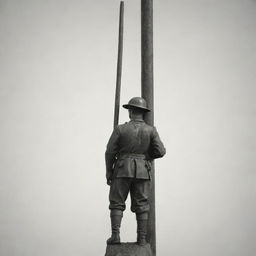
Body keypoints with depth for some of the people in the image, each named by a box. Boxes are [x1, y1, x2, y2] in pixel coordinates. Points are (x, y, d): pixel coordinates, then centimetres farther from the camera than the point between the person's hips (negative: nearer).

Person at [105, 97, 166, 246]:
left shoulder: (120, 129, -6)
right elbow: (160, 151, -8)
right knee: (142, 205, 8)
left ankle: (115, 235, -3)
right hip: (142, 171, 2)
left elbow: (110, 152, -5)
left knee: (117, 203, 6)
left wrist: (109, 172, 6)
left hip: (122, 170, -2)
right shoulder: (151, 130, -2)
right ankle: (142, 238, 6)